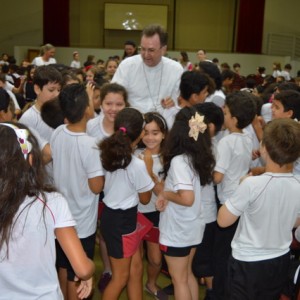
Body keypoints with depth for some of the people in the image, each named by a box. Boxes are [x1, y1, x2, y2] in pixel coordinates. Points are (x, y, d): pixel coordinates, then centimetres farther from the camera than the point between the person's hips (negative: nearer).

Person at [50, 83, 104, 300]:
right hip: (82, 221, -6)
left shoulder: (57, 134, -8)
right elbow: (96, 187, -21)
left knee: (63, 267, 26)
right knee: (77, 275, 13)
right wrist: (102, 168, -6)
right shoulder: (89, 144, -28)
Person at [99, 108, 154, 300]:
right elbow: (145, 199, -9)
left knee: (136, 268, 21)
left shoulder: (108, 153, -5)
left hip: (111, 215, 8)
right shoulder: (137, 165, -25)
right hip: (121, 221, -8)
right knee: (121, 276, 13)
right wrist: (148, 166, -1)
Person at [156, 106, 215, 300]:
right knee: (188, 274, 25)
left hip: (177, 230, -7)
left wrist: (165, 194, -16)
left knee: (179, 280, 11)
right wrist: (166, 195, -3)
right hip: (193, 226, 7)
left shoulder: (179, 161, -24)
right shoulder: (201, 157, -1)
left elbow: (187, 198, -33)